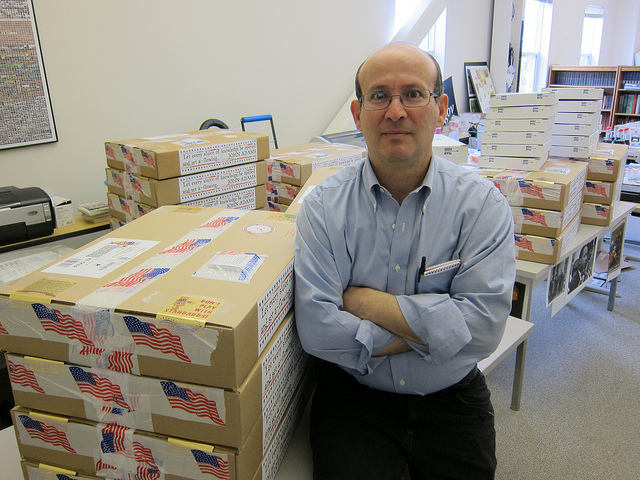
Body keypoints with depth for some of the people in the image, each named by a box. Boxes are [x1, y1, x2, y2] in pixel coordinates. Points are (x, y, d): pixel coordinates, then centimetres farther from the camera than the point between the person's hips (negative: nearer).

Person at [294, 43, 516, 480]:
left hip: (452, 399, 1)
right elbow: (317, 328, -18)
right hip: (354, 397, 0)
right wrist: (429, 329, -16)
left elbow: (483, 327, -19)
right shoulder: (324, 206, -10)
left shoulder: (482, 203, -10)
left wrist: (362, 300, -18)